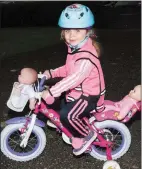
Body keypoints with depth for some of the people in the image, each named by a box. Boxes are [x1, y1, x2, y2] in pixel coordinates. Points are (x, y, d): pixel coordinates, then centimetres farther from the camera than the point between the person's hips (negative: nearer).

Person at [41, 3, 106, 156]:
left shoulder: (87, 55, -29)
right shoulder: (74, 48, 4)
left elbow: (75, 78, -37)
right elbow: (68, 69, 16)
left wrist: (52, 92, -39)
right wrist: (51, 73, 5)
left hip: (89, 95, -10)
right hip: (77, 92, 10)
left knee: (67, 115, -25)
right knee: (65, 109, 24)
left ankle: (87, 135, 1)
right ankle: (77, 134, 45)